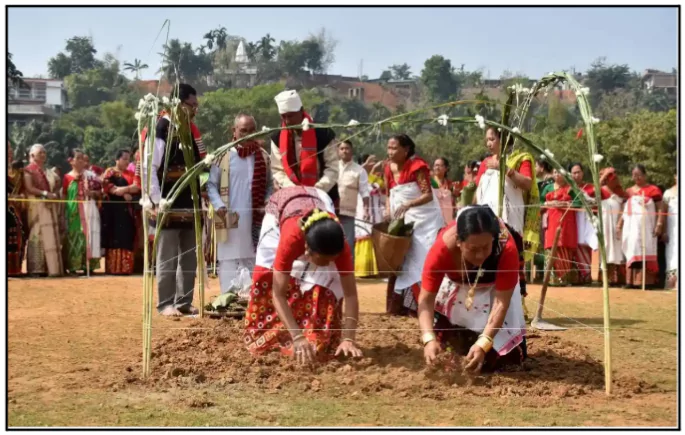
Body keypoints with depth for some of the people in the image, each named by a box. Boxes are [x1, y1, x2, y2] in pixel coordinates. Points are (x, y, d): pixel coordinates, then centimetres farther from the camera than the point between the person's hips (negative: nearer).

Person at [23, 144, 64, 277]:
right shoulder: (29, 170, -2)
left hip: (50, 206, 7)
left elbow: (57, 184, 17)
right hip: (36, 206, -7)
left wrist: (54, 194, -2)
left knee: (51, 236, 2)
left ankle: (51, 267, 2)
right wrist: (45, 193, -20)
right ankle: (36, 269, -9)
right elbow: (29, 188, -14)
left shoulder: (48, 171, 20)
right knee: (37, 236, -9)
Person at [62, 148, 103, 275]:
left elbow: (100, 192, 9)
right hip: (73, 212, -1)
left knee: (89, 235, -5)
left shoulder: (91, 175, 10)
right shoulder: (68, 177, 8)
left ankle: (88, 265, -3)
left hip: (89, 210, 1)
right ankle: (73, 265, -2)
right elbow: (64, 196, 10)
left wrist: (92, 193, -8)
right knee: (74, 236, -4)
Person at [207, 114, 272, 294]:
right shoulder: (223, 156, -3)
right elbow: (211, 184, 0)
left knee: (254, 262, 9)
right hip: (230, 221, -3)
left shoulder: (263, 156, 6)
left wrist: (267, 205, -4)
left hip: (255, 221, 3)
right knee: (228, 262, -1)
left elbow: (269, 185, 12)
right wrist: (218, 206, -13)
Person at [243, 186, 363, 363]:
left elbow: (350, 294, -36)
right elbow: (278, 294, -45)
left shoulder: (340, 245, -40)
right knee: (268, 274, -5)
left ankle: (321, 340, -1)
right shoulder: (291, 239, -48)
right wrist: (298, 337, -54)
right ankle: (265, 338, 16)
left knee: (329, 279, -14)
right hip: (280, 207, -1)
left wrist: (348, 339, -48)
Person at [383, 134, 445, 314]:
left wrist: (408, 204, -34)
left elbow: (429, 195, -21)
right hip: (404, 222, 7)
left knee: (422, 263, -9)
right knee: (401, 263, 9)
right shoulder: (389, 169, 4)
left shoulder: (417, 166, -16)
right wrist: (388, 211, -6)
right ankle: (401, 306, 16)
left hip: (424, 220, -7)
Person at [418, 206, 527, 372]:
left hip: (493, 286, -1)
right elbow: (426, 299, -38)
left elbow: (501, 302, -40)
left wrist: (483, 344, -51)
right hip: (456, 284, 1)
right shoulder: (442, 249, -42)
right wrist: (429, 339, -54)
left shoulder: (507, 249, -44)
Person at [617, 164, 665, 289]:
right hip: (630, 227, 5)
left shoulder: (653, 190, -2)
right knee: (632, 252, 3)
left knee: (644, 252, -9)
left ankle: (646, 281, -10)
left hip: (645, 227, -5)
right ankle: (632, 280, 3)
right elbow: (624, 211, 20)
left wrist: (659, 224, -15)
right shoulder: (629, 192, 16)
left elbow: (660, 209, -5)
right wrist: (619, 225, 13)